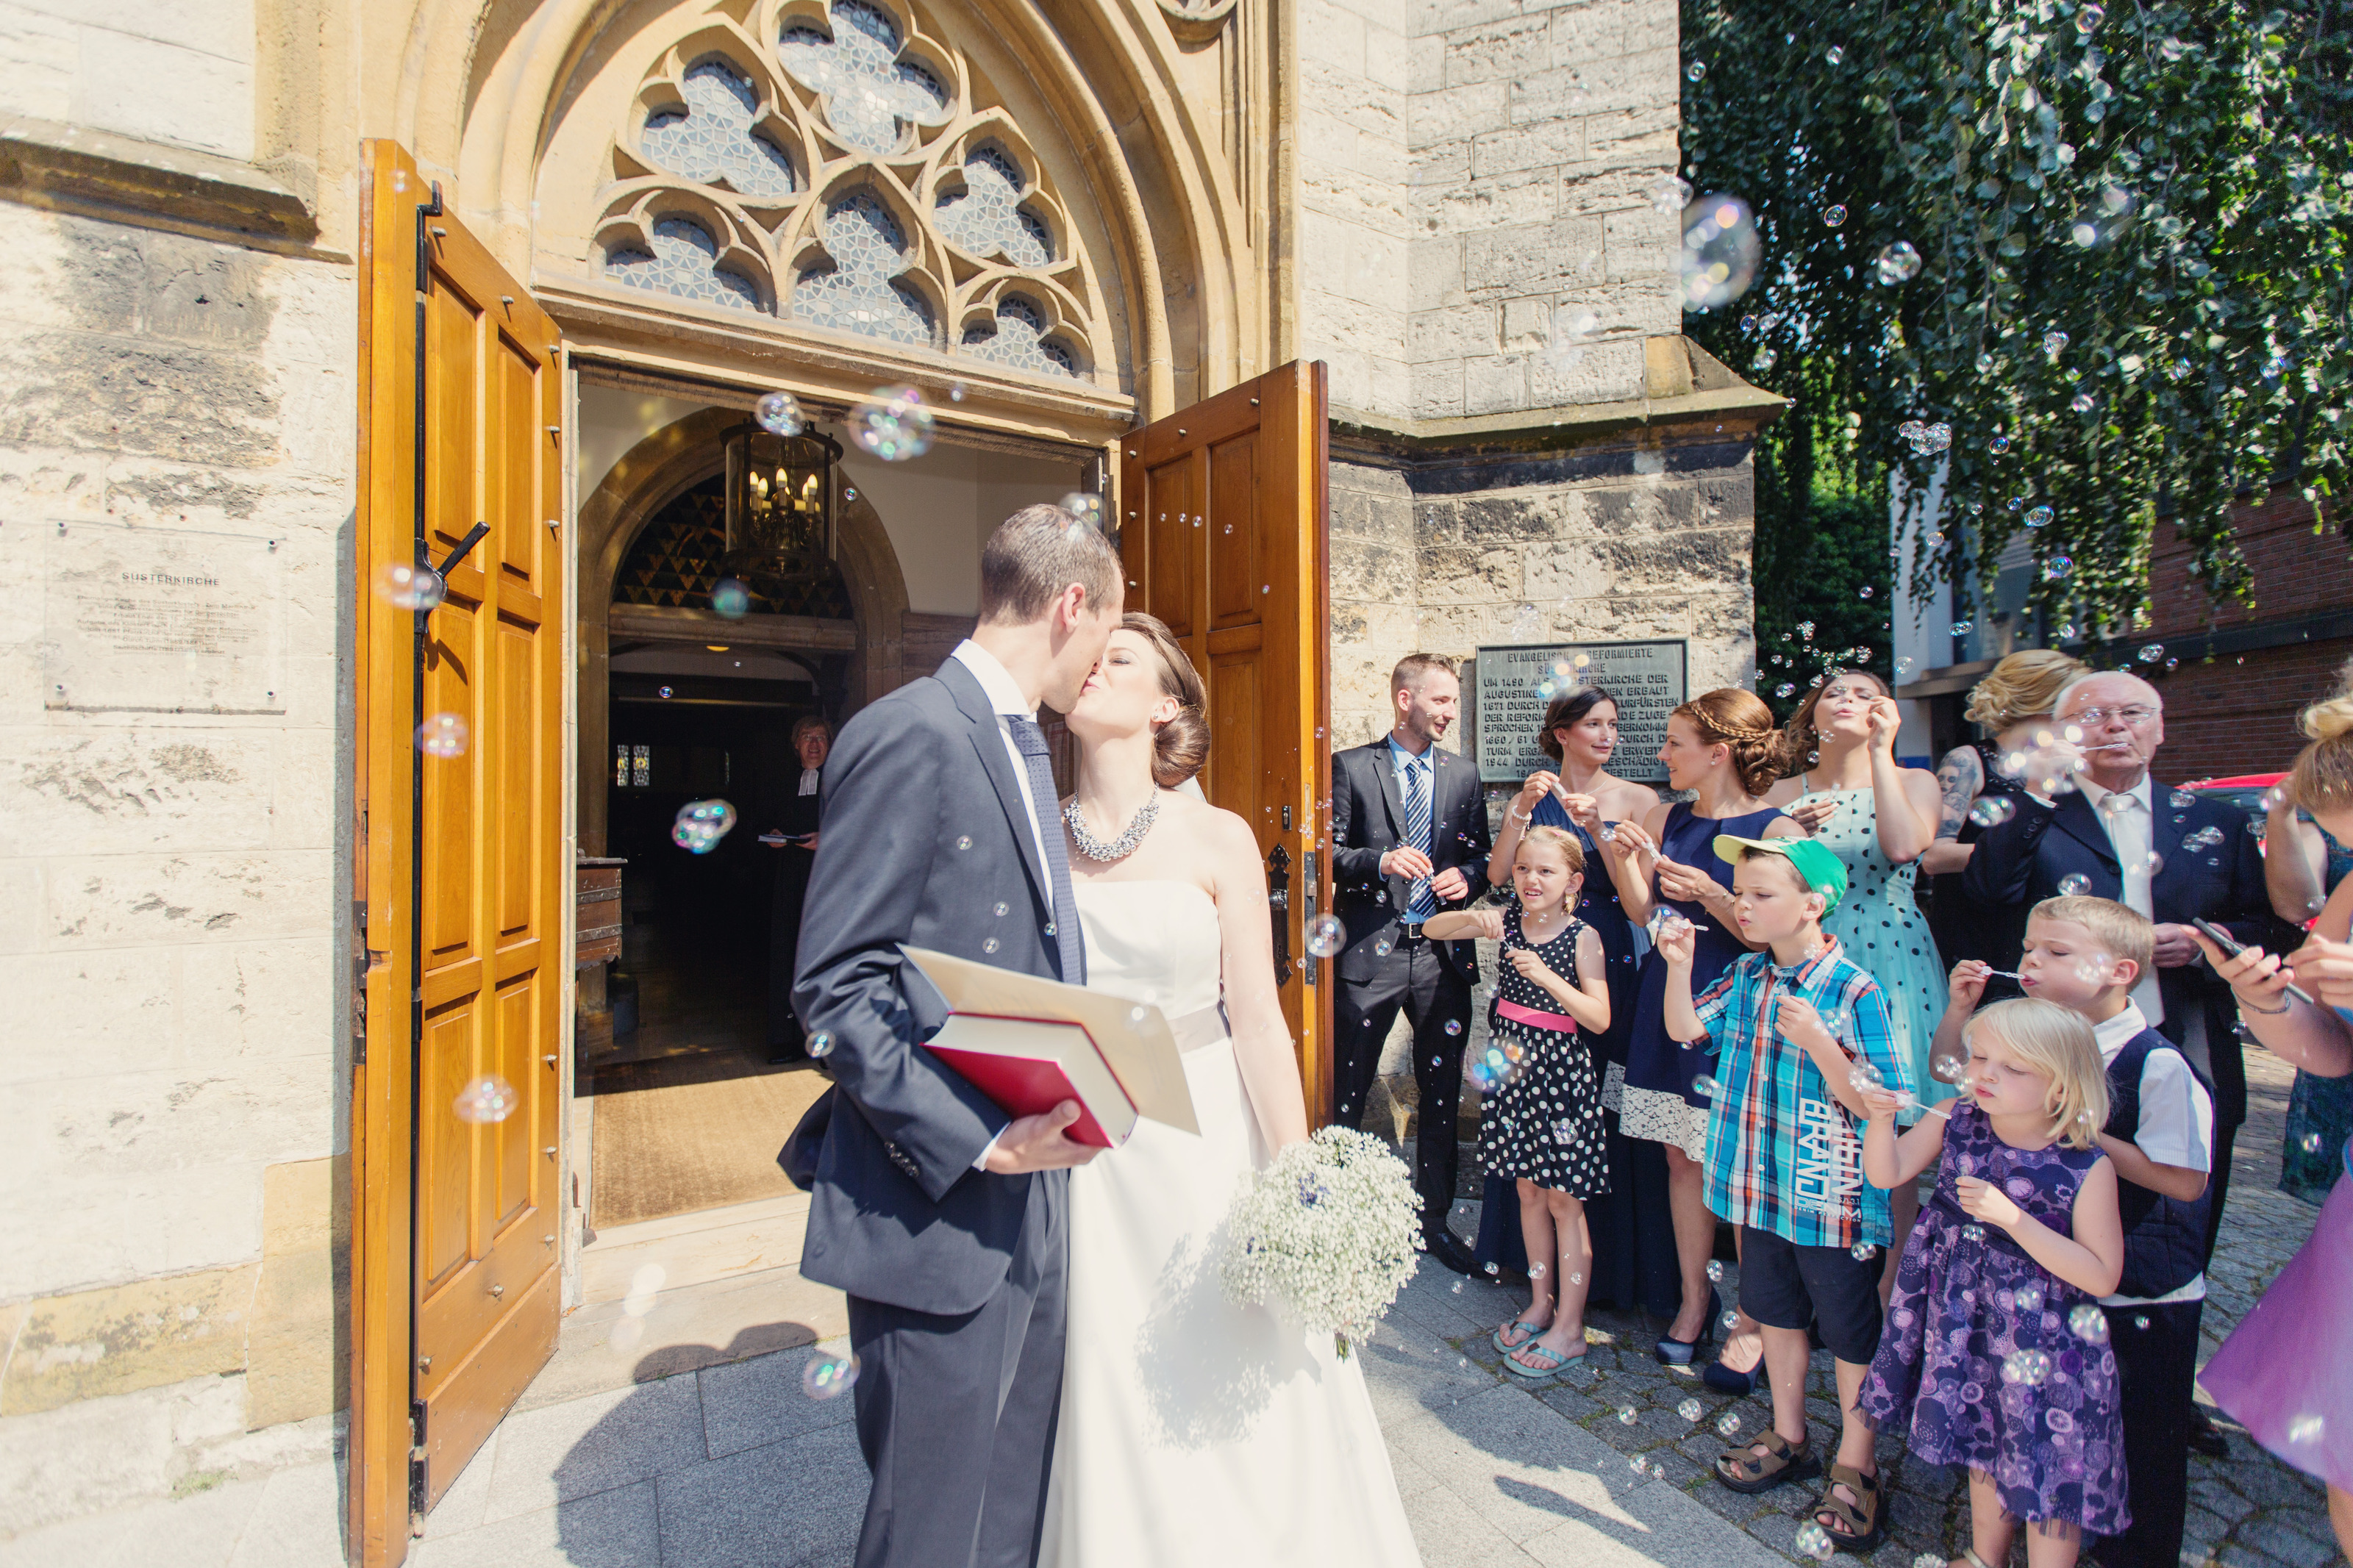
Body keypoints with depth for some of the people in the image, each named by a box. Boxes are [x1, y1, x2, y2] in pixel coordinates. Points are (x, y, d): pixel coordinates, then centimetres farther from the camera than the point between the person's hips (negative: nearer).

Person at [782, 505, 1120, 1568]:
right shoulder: (910, 735, -17)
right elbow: (834, 991, -19)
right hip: (940, 1213, -8)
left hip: (1030, 1203, 8)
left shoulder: (1022, 742, 13)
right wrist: (978, 1139, -23)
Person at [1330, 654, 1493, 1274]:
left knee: (1441, 1094, 14)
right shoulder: (1351, 766, -1)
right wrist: (1380, 861, -20)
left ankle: (1434, 1221, 31)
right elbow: (1329, 855, -4)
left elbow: (1481, 857, 15)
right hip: (1372, 949, -4)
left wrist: (1466, 877, -6)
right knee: (1346, 1092, 4)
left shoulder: (1463, 775, 11)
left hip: (1442, 951, 4)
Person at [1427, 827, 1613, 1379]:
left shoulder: (1583, 937, -10)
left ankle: (1569, 1327, 20)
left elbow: (1599, 1019, -15)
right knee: (1528, 1191, 16)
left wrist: (1545, 975, -26)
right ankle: (1540, 1305, 32)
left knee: (1563, 1199, 5)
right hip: (1513, 1065, 5)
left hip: (1561, 1073, -4)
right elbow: (1432, 928, 1)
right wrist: (1472, 917, -18)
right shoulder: (1506, 922, 1)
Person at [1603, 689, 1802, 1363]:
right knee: (1682, 1155, 12)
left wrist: (1711, 896, -24)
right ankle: (1694, 1297, 28)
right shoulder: (1666, 820, 6)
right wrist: (1622, 858, -9)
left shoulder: (1775, 830, -9)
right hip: (1671, 1003, 5)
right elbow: (1642, 912, 5)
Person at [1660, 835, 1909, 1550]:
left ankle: (1855, 1467, 33)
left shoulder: (1855, 991, -18)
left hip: (1834, 1200, -6)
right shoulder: (1746, 975, 0)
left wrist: (1817, 1041, -32)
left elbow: (1875, 1102, -17)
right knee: (1775, 1314, 21)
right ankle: (1789, 1439, 41)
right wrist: (1680, 966, -12)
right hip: (1760, 1188, 6)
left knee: (1851, 1335, 13)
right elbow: (1686, 1029, 2)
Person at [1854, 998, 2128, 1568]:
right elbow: (1886, 1174, -14)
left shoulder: (2089, 1168, -19)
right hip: (1966, 1325, 4)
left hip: (2043, 1343, -4)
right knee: (1983, 1447, 25)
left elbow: (2102, 1277, -16)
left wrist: (2011, 1218, -27)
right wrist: (1881, 1117, -32)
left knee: (2047, 1468, 11)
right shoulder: (1955, 1122, -10)